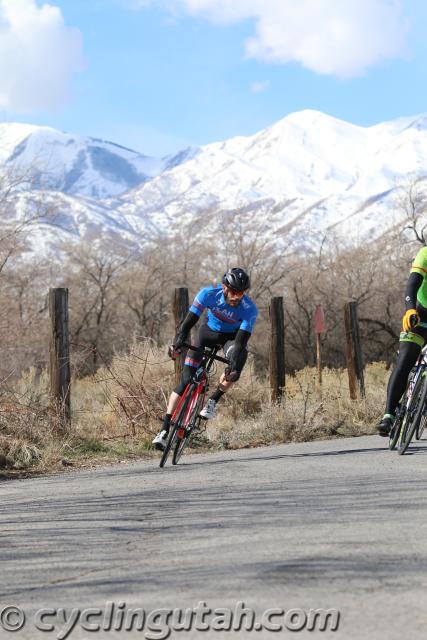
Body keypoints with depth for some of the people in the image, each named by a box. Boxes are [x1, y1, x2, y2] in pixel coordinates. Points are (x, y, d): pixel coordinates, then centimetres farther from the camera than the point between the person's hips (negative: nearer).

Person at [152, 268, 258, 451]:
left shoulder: (249, 309, -32)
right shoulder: (209, 294, -29)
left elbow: (241, 341, -36)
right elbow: (189, 320, -31)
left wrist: (234, 367, -50)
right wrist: (177, 343, -46)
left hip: (232, 336, 0)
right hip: (209, 331, 0)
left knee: (238, 359, -34)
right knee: (185, 381, -11)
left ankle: (213, 401, -11)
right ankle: (164, 430, -10)